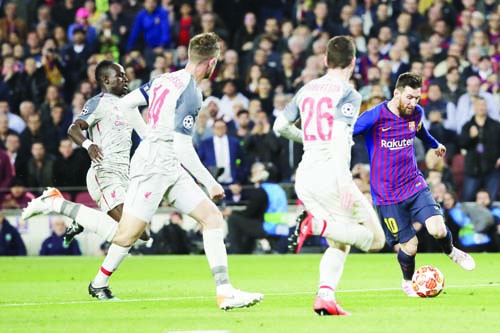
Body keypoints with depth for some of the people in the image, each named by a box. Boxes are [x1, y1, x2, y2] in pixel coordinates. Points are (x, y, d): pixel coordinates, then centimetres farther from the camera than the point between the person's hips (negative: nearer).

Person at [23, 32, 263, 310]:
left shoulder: (165, 79, 10)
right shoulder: (191, 94, -16)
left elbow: (124, 103, 15)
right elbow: (182, 148, -19)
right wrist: (210, 183, -12)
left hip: (171, 171, 10)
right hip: (154, 167, -10)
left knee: (213, 218, 2)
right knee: (125, 235, -9)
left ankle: (225, 292, -5)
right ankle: (56, 203, 2)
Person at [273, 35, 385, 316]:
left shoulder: (307, 90, 14)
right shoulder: (348, 94, -6)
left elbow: (280, 126, 22)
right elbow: (340, 136, -20)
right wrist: (344, 180, -26)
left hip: (304, 178, 7)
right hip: (330, 175, -7)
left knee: (339, 243, 19)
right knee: (375, 238, 1)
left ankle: (325, 296, -3)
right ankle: (317, 224, -21)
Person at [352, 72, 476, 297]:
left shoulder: (416, 113, 3)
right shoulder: (375, 117, -16)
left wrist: (434, 145, 45)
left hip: (414, 184, 4)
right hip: (387, 194, -4)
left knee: (437, 229, -18)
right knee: (409, 246, -3)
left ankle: (451, 252, 19)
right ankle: (408, 282, 30)